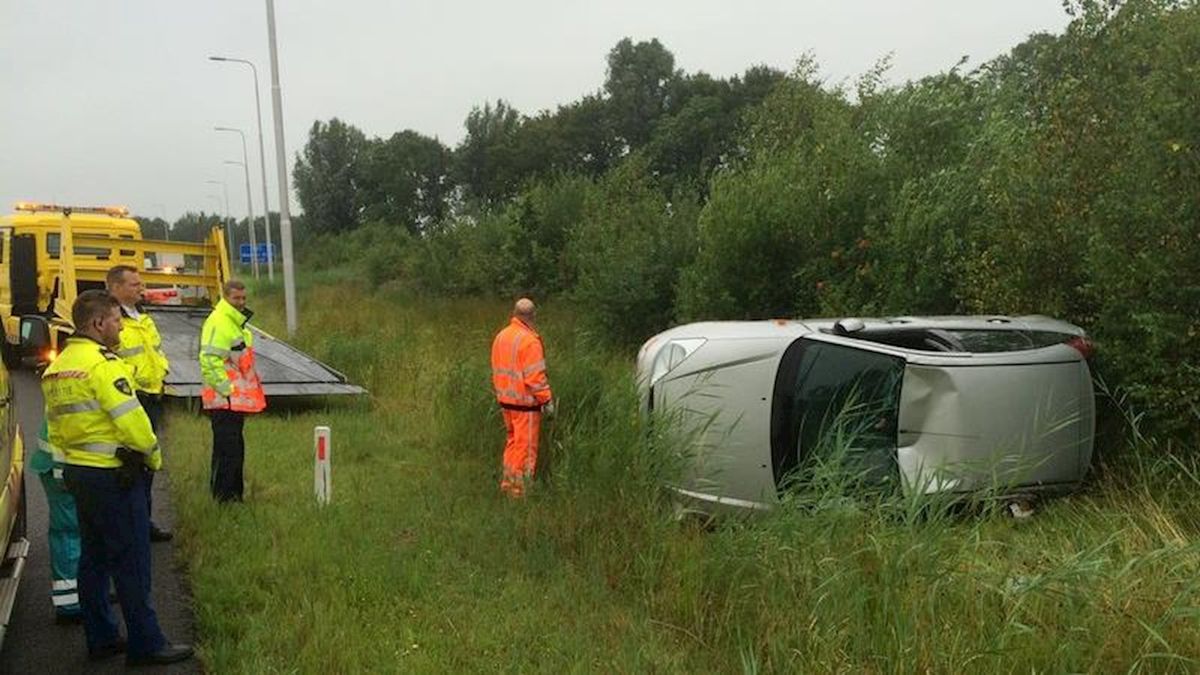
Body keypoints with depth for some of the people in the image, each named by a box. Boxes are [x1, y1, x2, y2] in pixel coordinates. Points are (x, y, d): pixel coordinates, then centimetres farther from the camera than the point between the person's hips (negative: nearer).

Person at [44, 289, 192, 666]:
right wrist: (154, 457, -6)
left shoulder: (57, 367, 11)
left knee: (93, 559, 16)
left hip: (77, 473, 9)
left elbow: (55, 425, 15)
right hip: (113, 475, -9)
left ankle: (101, 638, 25)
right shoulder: (102, 363, -17)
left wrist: (73, 456, 19)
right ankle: (145, 645, 5)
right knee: (131, 562, -2)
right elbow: (131, 420, -20)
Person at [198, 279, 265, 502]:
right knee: (228, 451, -7)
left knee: (235, 450, 16)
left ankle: (234, 496, 25)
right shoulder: (217, 323, -15)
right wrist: (227, 390, -21)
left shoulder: (237, 323, 18)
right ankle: (223, 498, 0)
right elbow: (210, 361, -22)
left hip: (237, 399, 10)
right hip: (224, 400, -10)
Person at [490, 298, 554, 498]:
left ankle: (507, 482, 26)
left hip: (506, 400, 8)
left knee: (512, 441, 21)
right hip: (525, 402, -8)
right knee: (525, 446, 2)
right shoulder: (529, 340, -18)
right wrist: (547, 400, -12)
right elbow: (535, 377, -21)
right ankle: (519, 488, 8)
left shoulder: (500, 336, 8)